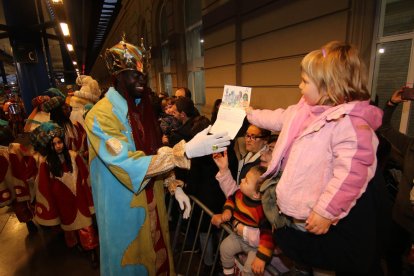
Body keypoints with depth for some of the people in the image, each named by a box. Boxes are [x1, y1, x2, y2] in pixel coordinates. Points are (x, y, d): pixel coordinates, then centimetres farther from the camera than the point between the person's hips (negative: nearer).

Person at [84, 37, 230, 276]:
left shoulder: (142, 107, 2)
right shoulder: (101, 116, -22)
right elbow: (131, 166, -32)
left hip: (152, 201, 6)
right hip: (124, 208, -6)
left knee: (157, 255, 24)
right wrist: (186, 151, -37)